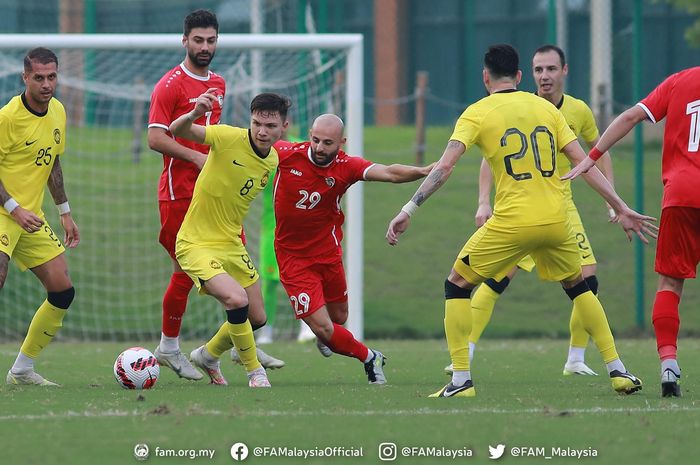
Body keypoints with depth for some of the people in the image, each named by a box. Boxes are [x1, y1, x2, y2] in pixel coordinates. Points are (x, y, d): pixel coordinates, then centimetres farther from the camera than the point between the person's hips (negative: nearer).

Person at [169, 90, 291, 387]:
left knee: (256, 317, 12)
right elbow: (178, 131, -32)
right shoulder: (230, 138, -19)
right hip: (196, 245, -7)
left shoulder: (273, 160, 2)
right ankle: (255, 371, -7)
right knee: (236, 299, -27)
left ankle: (207, 356, 39)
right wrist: (193, 115, -52)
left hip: (231, 245, 7)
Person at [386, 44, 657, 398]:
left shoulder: (477, 113, 1)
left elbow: (444, 166, -11)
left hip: (512, 222, -4)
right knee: (578, 286, 27)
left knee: (457, 285, 12)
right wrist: (621, 209, 12)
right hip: (556, 221, 4)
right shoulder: (546, 108, 12)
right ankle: (618, 371, 20)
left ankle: (461, 379, 2)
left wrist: (409, 209, -10)